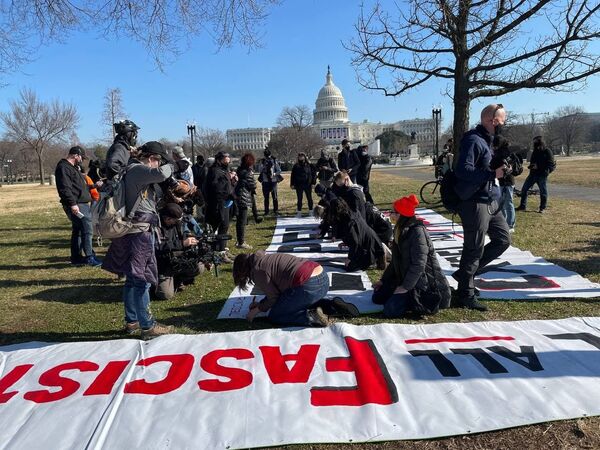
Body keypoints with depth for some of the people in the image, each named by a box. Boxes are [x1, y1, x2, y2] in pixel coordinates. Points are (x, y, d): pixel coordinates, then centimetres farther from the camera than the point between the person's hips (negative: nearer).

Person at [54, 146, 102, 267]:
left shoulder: (73, 167, 23)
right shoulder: (63, 167, -11)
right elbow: (65, 188, -21)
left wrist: (92, 186, 25)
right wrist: (72, 203, -25)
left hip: (82, 204, 11)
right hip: (75, 206, -11)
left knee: (78, 231, 13)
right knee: (87, 230, -11)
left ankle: (76, 257, 20)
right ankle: (89, 257, -6)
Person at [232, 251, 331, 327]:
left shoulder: (257, 270, -3)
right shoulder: (266, 259, 25)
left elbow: (274, 297, 2)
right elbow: (276, 290, 30)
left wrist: (257, 310, 15)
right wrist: (260, 304, 31)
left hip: (308, 286, -9)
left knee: (274, 316, 9)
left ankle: (310, 317, -10)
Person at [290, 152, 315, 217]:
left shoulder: (309, 165, 1)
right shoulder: (296, 166, 1)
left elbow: (313, 174, 5)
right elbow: (293, 175, 4)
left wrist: (312, 183, 0)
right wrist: (292, 184, -1)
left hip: (308, 185, 0)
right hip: (299, 185, 0)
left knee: (309, 198, 7)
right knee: (299, 199, 5)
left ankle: (311, 211, 18)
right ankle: (299, 212, 12)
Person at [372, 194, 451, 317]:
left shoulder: (418, 232, -21)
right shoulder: (401, 231, 8)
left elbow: (418, 265, -24)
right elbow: (396, 261, 15)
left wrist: (405, 287, -21)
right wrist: (383, 280, 12)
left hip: (423, 283, -9)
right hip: (404, 278, 9)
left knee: (390, 309, -21)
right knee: (377, 297, 6)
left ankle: (421, 301, 1)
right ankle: (412, 298, 15)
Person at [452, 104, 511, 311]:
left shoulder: (485, 140, 17)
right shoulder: (473, 140, -15)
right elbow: (462, 170, -26)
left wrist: (500, 168, 8)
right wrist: (492, 174, -23)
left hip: (489, 202, 10)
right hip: (475, 203, -10)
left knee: (503, 239, 16)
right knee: (474, 249, -3)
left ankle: (465, 273, 23)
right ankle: (466, 295, 9)